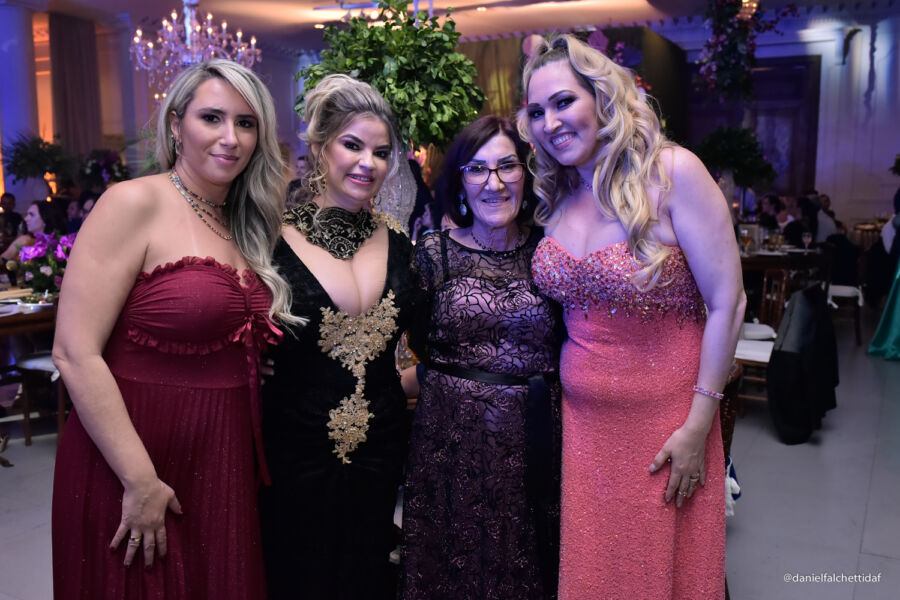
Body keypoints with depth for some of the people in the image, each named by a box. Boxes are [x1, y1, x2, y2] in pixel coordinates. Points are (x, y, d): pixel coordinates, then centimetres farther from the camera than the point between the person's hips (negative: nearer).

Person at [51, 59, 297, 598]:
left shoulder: (246, 225, 8)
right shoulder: (135, 204, -12)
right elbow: (75, 353, -18)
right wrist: (140, 482, -18)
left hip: (225, 463, 6)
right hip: (139, 459, -6)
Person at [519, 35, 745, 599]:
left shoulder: (671, 172, -15)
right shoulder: (557, 196, 2)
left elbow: (727, 303, -15)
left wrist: (698, 426, -14)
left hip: (663, 417, -4)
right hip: (580, 415, 5)